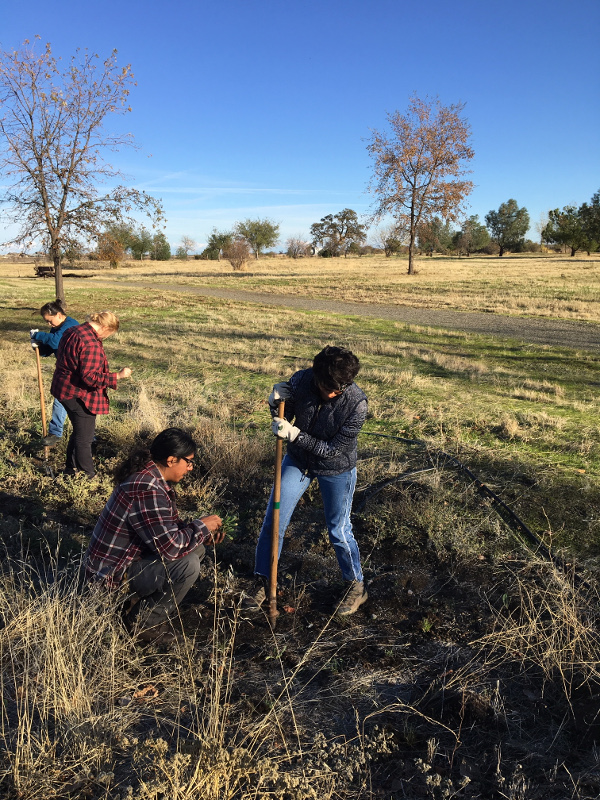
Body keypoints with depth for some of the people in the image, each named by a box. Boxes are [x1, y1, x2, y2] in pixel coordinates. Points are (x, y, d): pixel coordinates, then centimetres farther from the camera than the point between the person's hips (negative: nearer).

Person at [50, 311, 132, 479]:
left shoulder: (73, 331, 7)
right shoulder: (91, 344, -25)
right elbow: (90, 377, -28)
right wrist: (117, 376, -23)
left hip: (65, 389, 10)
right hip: (78, 395, -10)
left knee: (79, 432, 24)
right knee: (85, 437, 2)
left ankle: (71, 468, 37)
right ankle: (87, 476, 14)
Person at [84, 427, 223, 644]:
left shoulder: (151, 477, 2)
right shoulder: (146, 491, -30)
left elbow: (167, 527, 12)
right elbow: (170, 547, -31)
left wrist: (202, 534, -2)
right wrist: (201, 526, -16)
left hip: (126, 558, 10)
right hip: (112, 575, -10)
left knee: (195, 549, 5)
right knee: (187, 564, -24)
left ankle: (142, 601, 11)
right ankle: (145, 623, -3)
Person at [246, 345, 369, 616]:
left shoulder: (356, 403, -29)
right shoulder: (301, 380, -21)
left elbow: (334, 449, -25)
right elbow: (285, 416, -4)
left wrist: (296, 435, -33)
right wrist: (277, 404, -27)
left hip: (336, 468, -3)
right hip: (298, 459, 3)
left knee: (339, 530, 6)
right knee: (273, 521, 3)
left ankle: (356, 586, 31)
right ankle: (262, 583, 22)